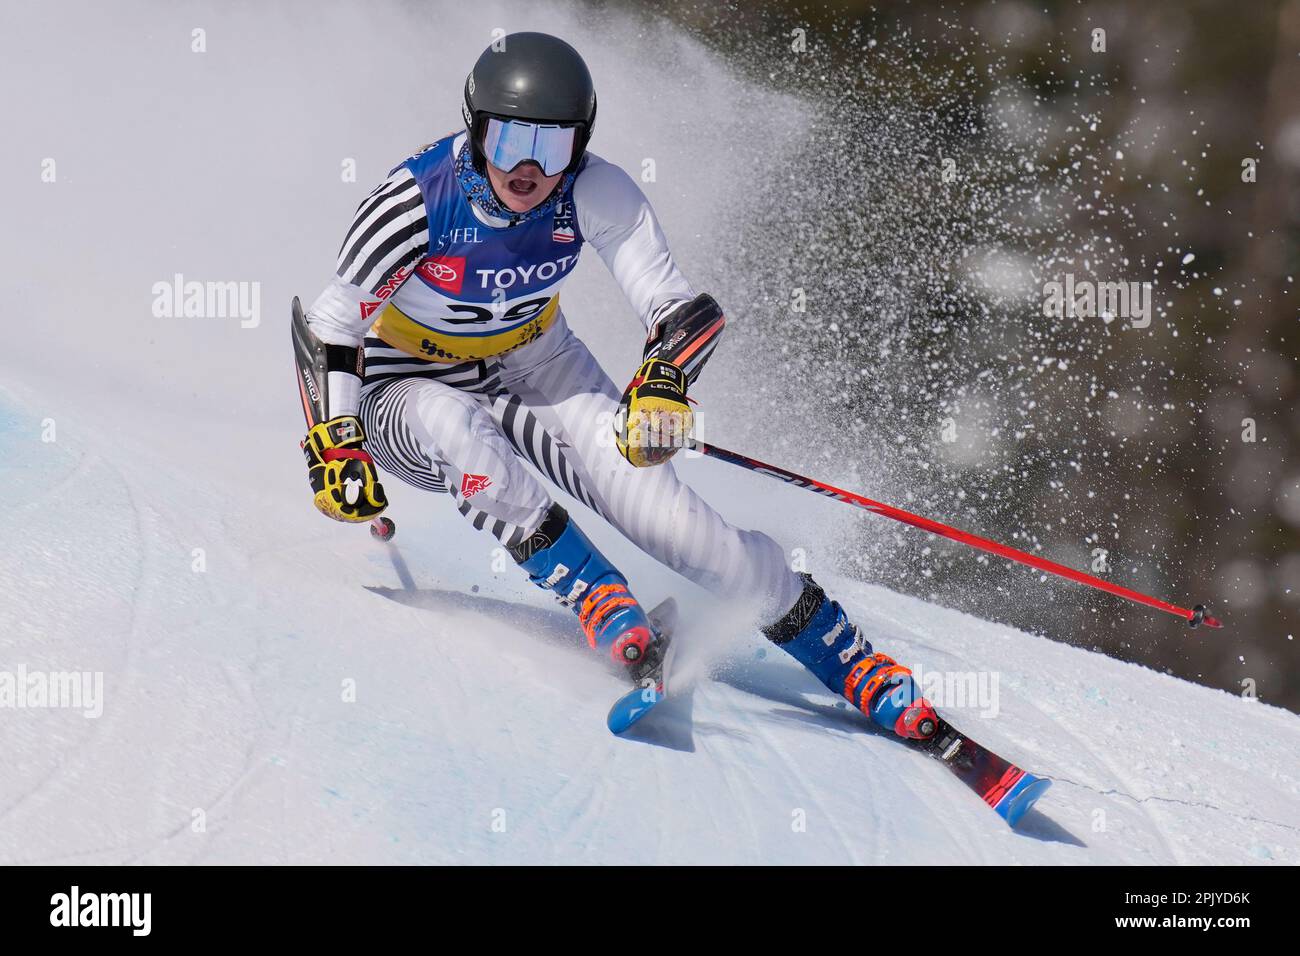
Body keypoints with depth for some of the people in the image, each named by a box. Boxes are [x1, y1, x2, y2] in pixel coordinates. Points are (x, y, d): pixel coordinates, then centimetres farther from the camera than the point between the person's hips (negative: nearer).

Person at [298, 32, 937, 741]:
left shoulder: (596, 194, -21)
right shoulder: (415, 204, -27)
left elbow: (685, 309, -22)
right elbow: (329, 329, -17)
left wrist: (663, 379, -43)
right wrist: (336, 450, -28)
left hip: (536, 368, 2)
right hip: (410, 394, -1)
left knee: (661, 510, -18)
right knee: (451, 424, -40)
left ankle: (855, 665, -10)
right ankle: (596, 598, -31)